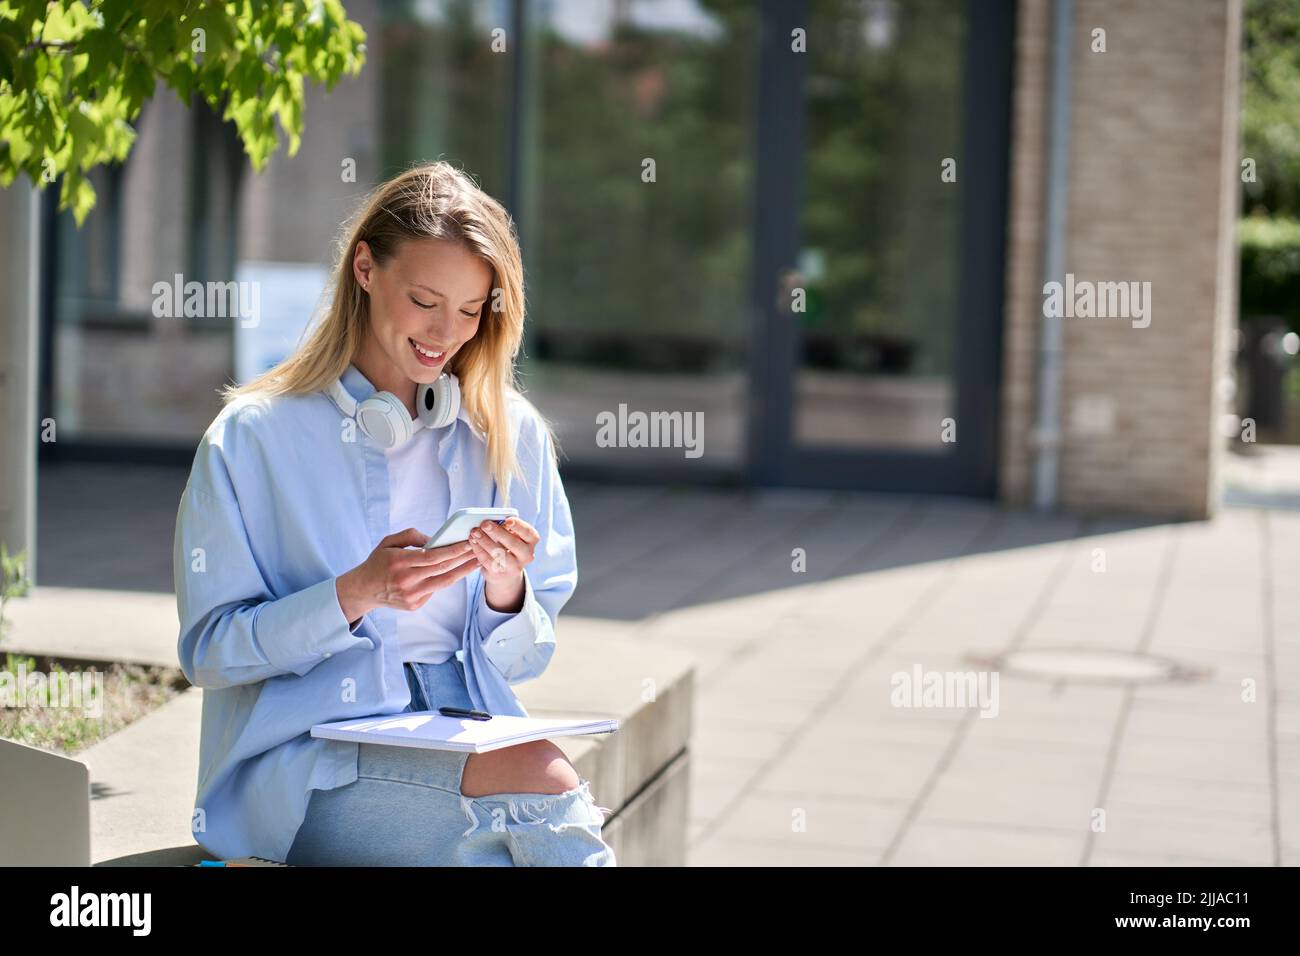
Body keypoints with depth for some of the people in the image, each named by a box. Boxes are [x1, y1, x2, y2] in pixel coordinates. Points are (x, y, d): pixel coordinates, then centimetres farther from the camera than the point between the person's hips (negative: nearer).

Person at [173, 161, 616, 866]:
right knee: (550, 786, -31)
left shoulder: (513, 434, 11)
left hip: (468, 739, 4)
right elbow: (208, 650, -2)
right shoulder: (253, 437, 1)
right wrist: (355, 594, -16)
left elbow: (524, 661, 13)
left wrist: (506, 593, -9)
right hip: (303, 765, -3)